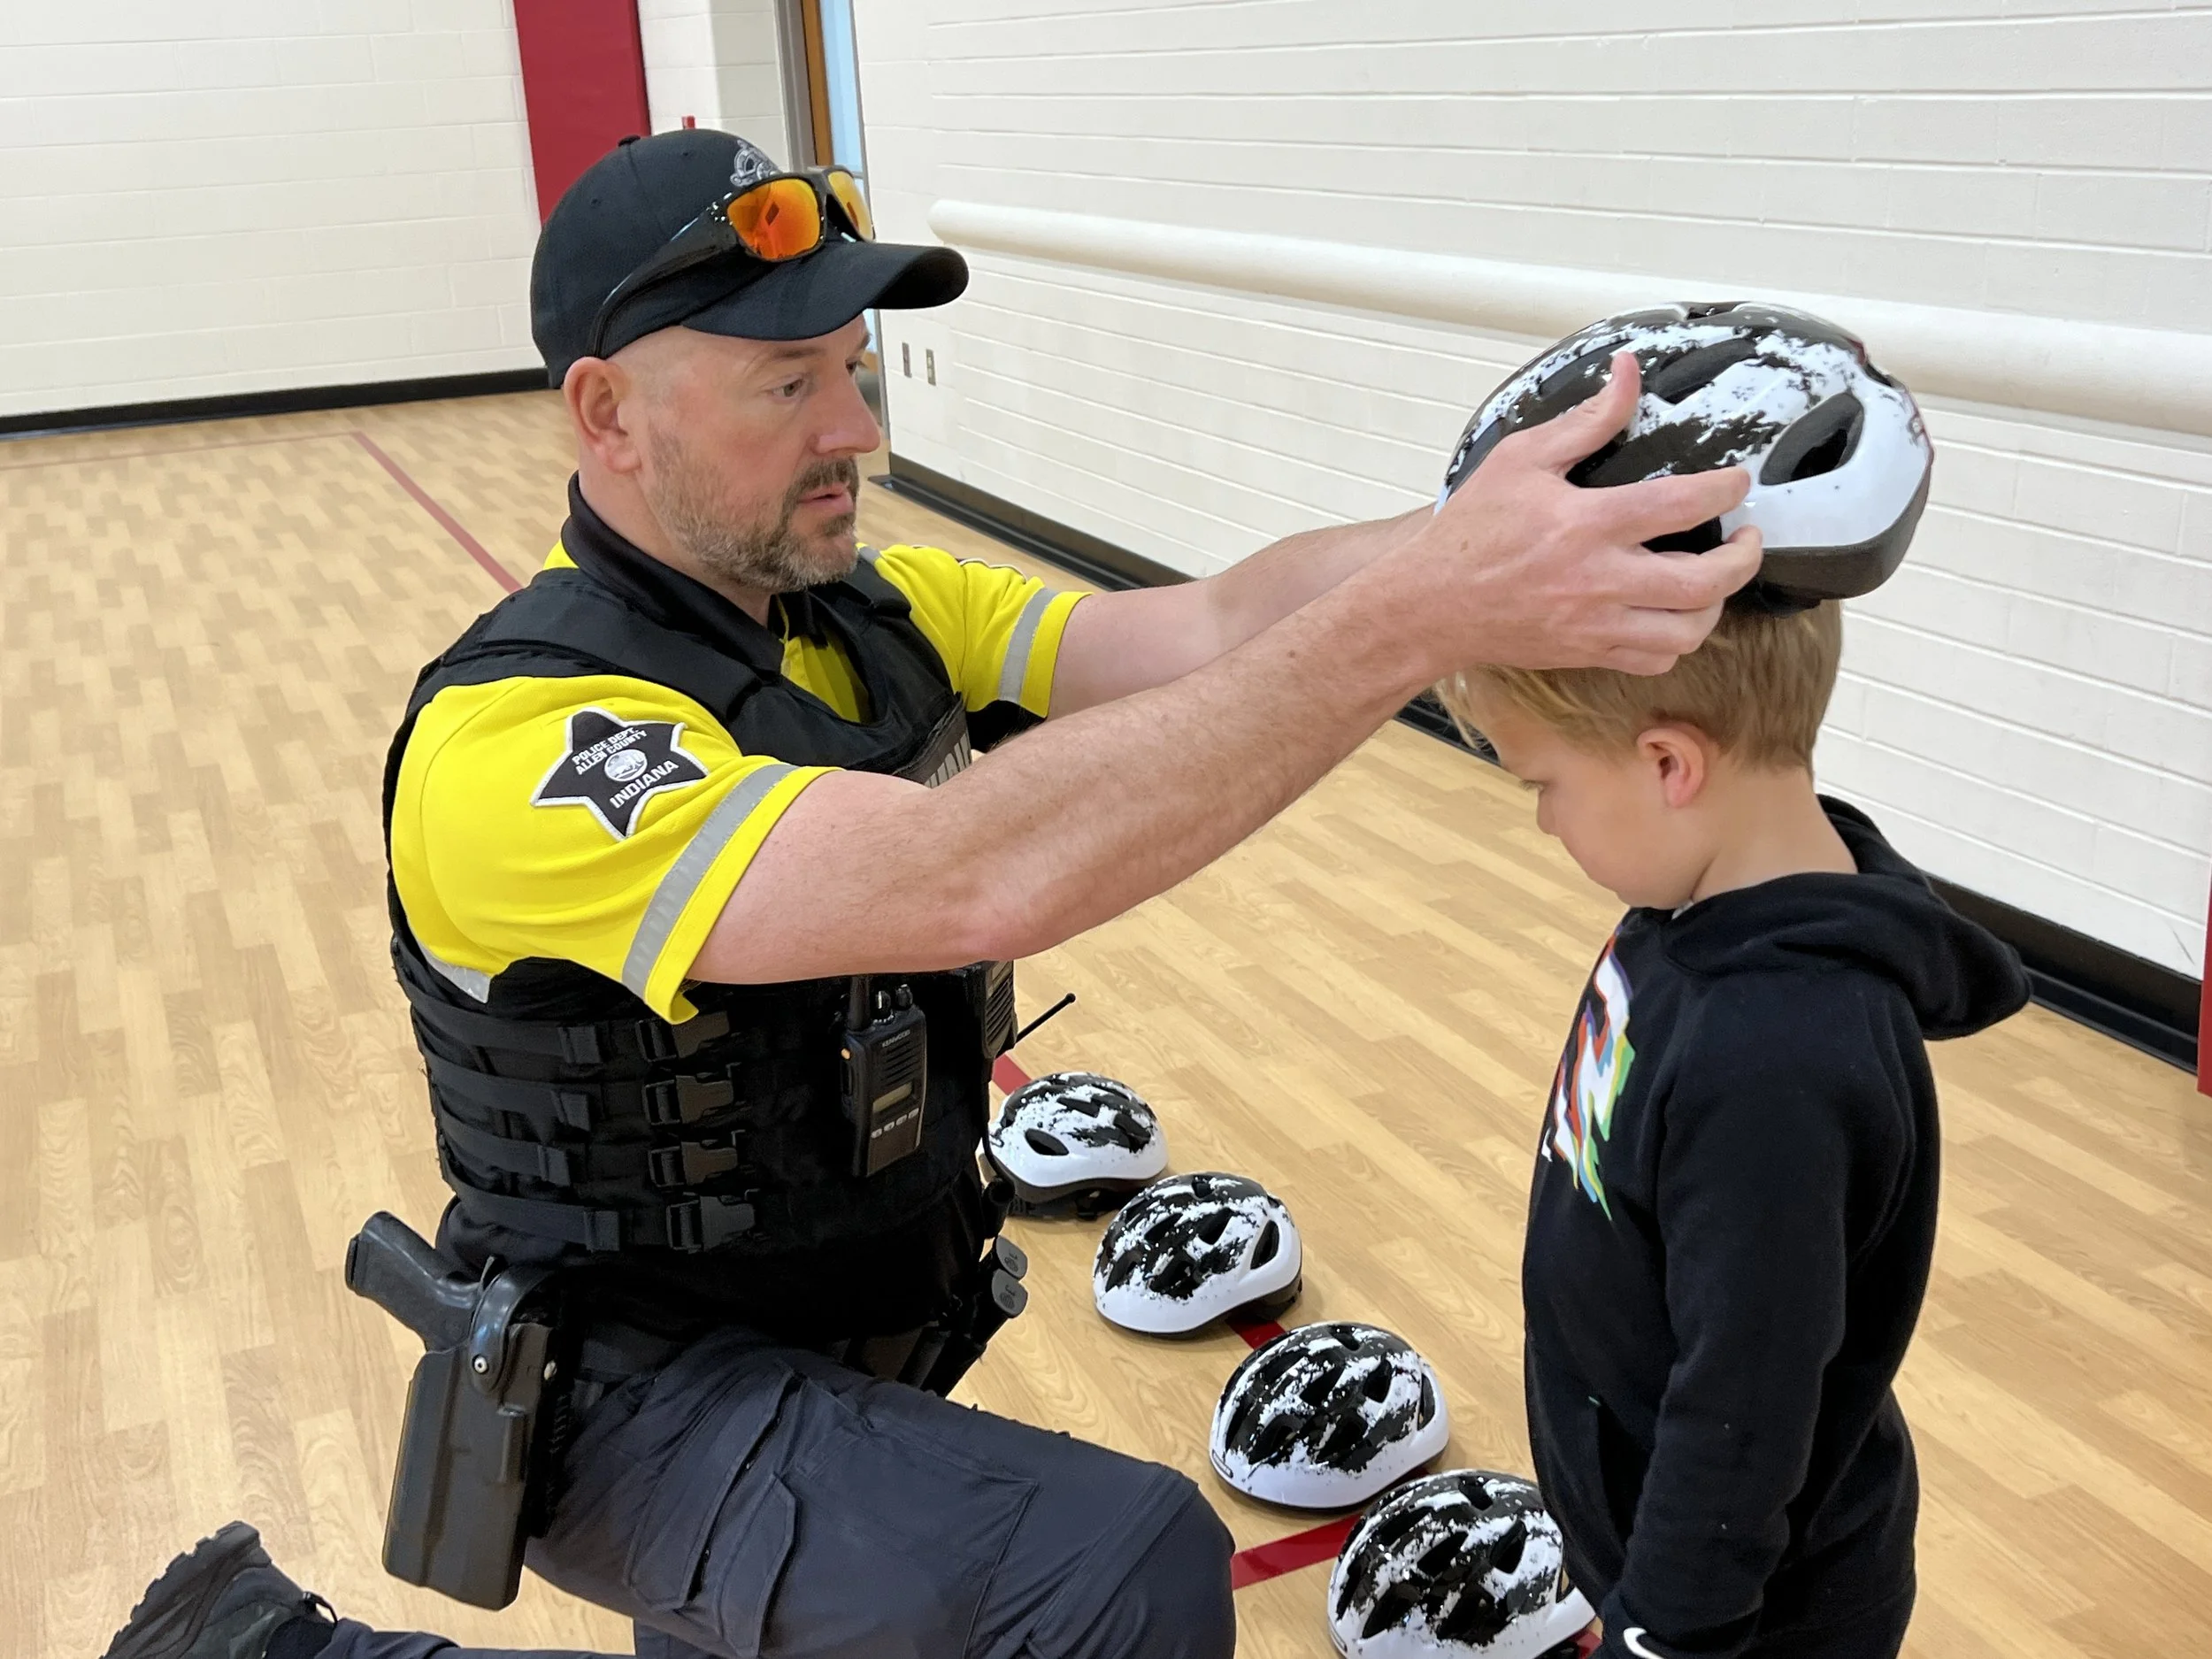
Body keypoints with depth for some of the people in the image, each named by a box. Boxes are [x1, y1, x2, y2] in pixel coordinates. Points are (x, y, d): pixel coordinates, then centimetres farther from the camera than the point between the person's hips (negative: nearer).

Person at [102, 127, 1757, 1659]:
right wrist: (1424, 610, -50)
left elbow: (1206, 629, -19)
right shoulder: (518, 746, -29)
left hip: (857, 1334, 8)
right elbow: (975, 878, -44)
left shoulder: (874, 608, -4)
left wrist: (1500, 524, -35)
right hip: (653, 1393, -8)